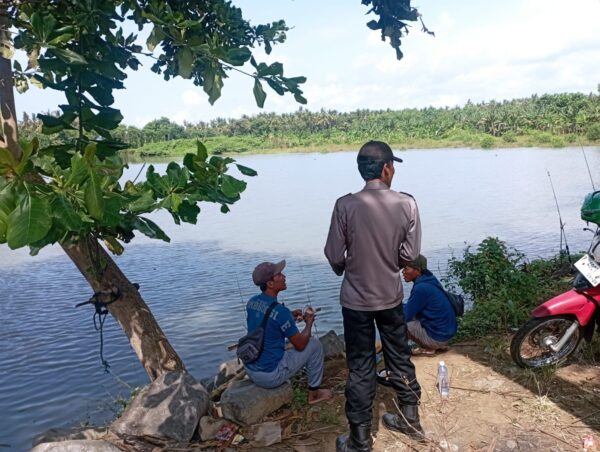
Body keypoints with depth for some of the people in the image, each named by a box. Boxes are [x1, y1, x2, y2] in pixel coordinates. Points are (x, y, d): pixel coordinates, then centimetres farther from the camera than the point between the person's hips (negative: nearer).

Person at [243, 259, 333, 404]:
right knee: (315, 344, 5)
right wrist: (309, 322, 5)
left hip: (249, 370, 7)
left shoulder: (251, 302, -2)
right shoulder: (280, 311, -24)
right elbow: (300, 345, -12)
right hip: (270, 376, -7)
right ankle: (314, 392, 20)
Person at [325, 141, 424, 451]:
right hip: (391, 297, 2)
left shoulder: (345, 205, -16)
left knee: (360, 369, 9)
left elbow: (334, 256, -11)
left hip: (356, 300, -2)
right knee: (399, 359, 20)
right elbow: (410, 253, -6)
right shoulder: (406, 204, -10)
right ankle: (410, 420, 39)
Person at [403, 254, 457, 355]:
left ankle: (428, 348, 1)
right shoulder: (428, 281, 5)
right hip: (444, 331, 9)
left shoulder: (421, 288, -23)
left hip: (438, 335, -9)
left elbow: (406, 315, -16)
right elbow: (411, 308, 17)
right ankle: (438, 345, 17)